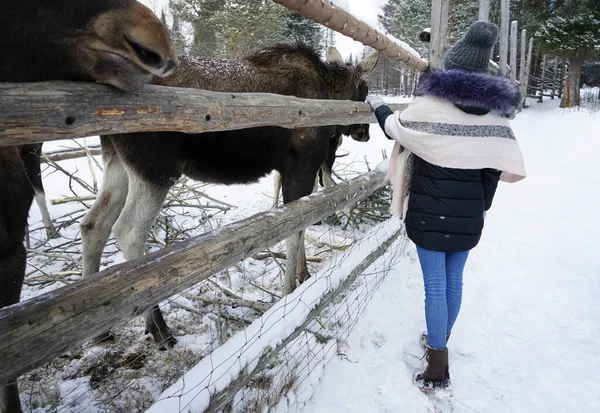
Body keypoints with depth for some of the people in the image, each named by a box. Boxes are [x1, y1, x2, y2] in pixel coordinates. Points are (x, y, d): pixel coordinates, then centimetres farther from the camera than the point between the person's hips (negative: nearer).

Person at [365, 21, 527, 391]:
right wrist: (483, 205, 16)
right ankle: (440, 341, 37)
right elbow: (498, 167, 1)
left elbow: (395, 128, 6)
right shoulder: (495, 113, 1)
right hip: (468, 214, 4)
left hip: (429, 212, -4)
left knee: (436, 285, 1)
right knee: (454, 281, 17)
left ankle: (438, 367, 9)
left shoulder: (430, 106, -10)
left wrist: (379, 106, 25)